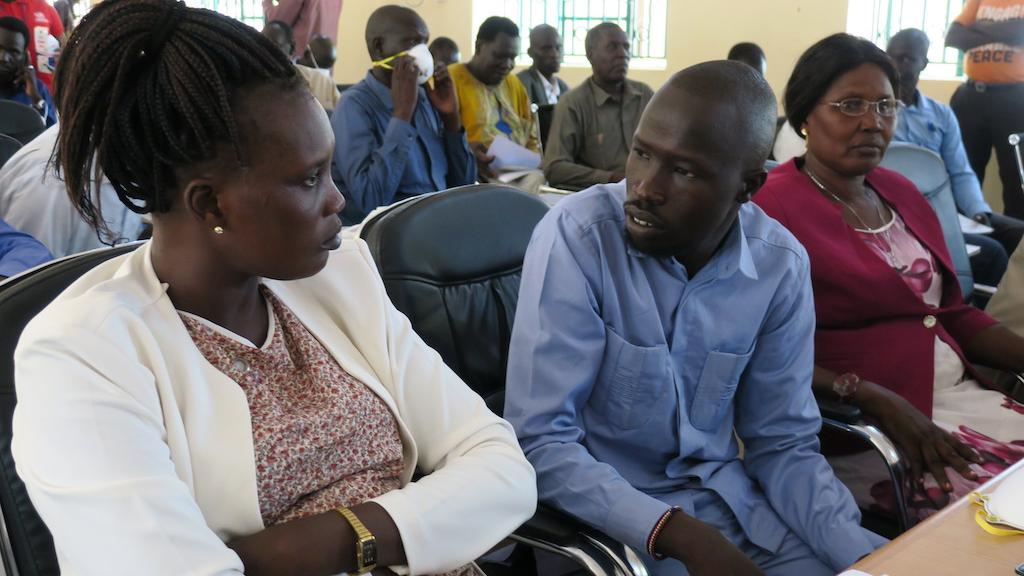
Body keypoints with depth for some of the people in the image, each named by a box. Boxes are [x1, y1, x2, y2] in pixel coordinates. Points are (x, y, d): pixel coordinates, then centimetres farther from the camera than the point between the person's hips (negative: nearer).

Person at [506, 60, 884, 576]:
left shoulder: (781, 264, -6)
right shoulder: (577, 234, -20)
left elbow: (782, 444, 2)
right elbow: (540, 442, -21)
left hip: (728, 497, 4)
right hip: (607, 515, -4)